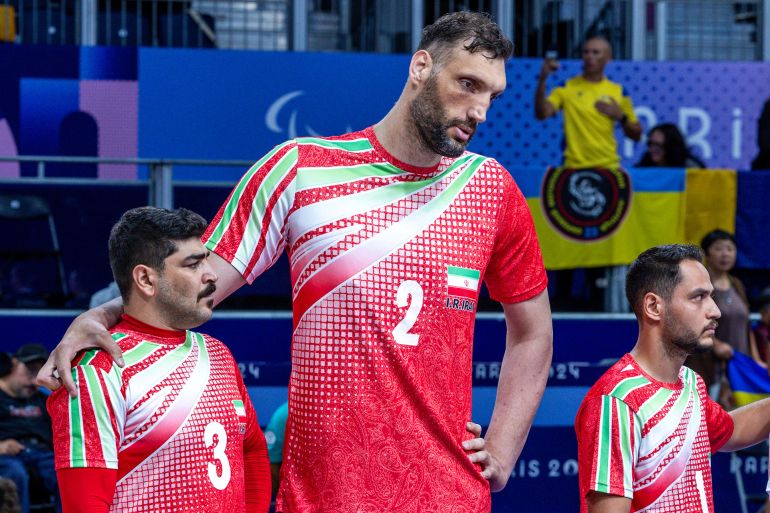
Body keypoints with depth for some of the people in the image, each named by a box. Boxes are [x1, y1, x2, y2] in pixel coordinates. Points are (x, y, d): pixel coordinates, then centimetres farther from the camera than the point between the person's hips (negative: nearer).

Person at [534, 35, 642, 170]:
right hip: (574, 167, -2)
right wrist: (542, 80, -23)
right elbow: (541, 114, -13)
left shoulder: (618, 91, 8)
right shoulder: (566, 88, 2)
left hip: (608, 167, 2)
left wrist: (621, 116, -6)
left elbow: (636, 135, 12)